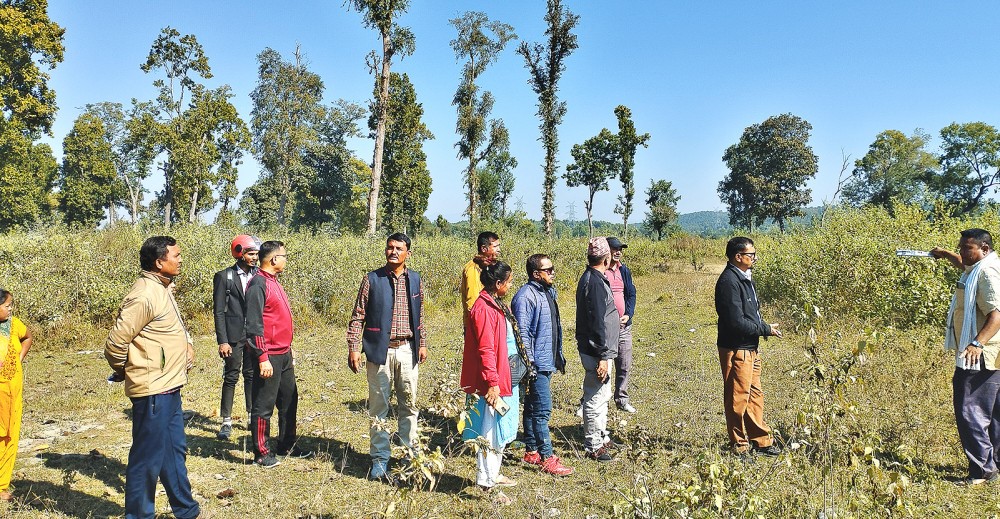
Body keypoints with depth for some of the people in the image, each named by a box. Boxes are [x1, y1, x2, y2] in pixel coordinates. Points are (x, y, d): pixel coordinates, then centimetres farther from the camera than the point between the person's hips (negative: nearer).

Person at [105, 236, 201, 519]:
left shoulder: (162, 289, 10)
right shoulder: (144, 295, -20)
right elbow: (116, 342, -19)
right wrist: (124, 372, -4)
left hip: (169, 388, 10)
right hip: (153, 391, -10)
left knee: (175, 450, 19)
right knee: (148, 457, 4)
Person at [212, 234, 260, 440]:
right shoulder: (224, 276, -3)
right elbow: (219, 311, -5)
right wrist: (222, 341, -10)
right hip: (234, 336, -3)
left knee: (252, 375, 11)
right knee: (231, 377, 3)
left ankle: (252, 416, 22)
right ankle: (227, 421, 13)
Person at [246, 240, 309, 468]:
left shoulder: (274, 282, 14)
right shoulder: (258, 284, -15)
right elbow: (254, 325, -19)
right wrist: (262, 358, -21)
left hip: (284, 355, 10)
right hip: (269, 357, -10)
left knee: (289, 400, 16)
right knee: (264, 405, 2)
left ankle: (287, 445, 29)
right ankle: (261, 453, 13)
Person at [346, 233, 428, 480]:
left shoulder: (415, 280, 7)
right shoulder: (372, 279, -3)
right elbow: (358, 316, -2)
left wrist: (422, 344, 13)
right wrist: (353, 348, -7)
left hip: (407, 350, 3)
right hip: (380, 351, -2)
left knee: (408, 404, 10)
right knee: (378, 407, 4)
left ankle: (412, 453, 24)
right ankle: (380, 460, 15)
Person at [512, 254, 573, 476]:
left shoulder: (548, 292, 13)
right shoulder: (526, 296, -17)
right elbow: (522, 333, -20)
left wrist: (559, 357, 21)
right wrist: (528, 365, -21)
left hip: (547, 362, 10)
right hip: (536, 364, -10)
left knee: (533, 408, 16)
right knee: (542, 410, -5)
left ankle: (531, 452, 26)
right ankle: (547, 458, 2)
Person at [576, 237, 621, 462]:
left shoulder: (591, 278, 11)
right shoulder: (595, 282, -21)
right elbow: (597, 323, -23)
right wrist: (602, 357, -23)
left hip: (595, 349, 11)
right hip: (596, 351, -11)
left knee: (602, 395, 21)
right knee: (596, 397, 0)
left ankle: (601, 437, 35)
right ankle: (593, 447, 12)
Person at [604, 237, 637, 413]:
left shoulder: (624, 271, 10)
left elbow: (631, 294, 10)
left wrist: (628, 315, -5)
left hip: (624, 326, 6)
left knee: (625, 366, 12)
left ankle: (621, 398, 28)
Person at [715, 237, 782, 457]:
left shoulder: (744, 278, 12)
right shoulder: (729, 281, -20)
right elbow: (736, 322, -24)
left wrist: (763, 326, 4)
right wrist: (766, 329, -13)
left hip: (750, 348, 10)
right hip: (736, 349, -10)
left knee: (755, 395, 18)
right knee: (738, 398, 2)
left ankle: (761, 440, 30)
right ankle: (739, 445, 14)